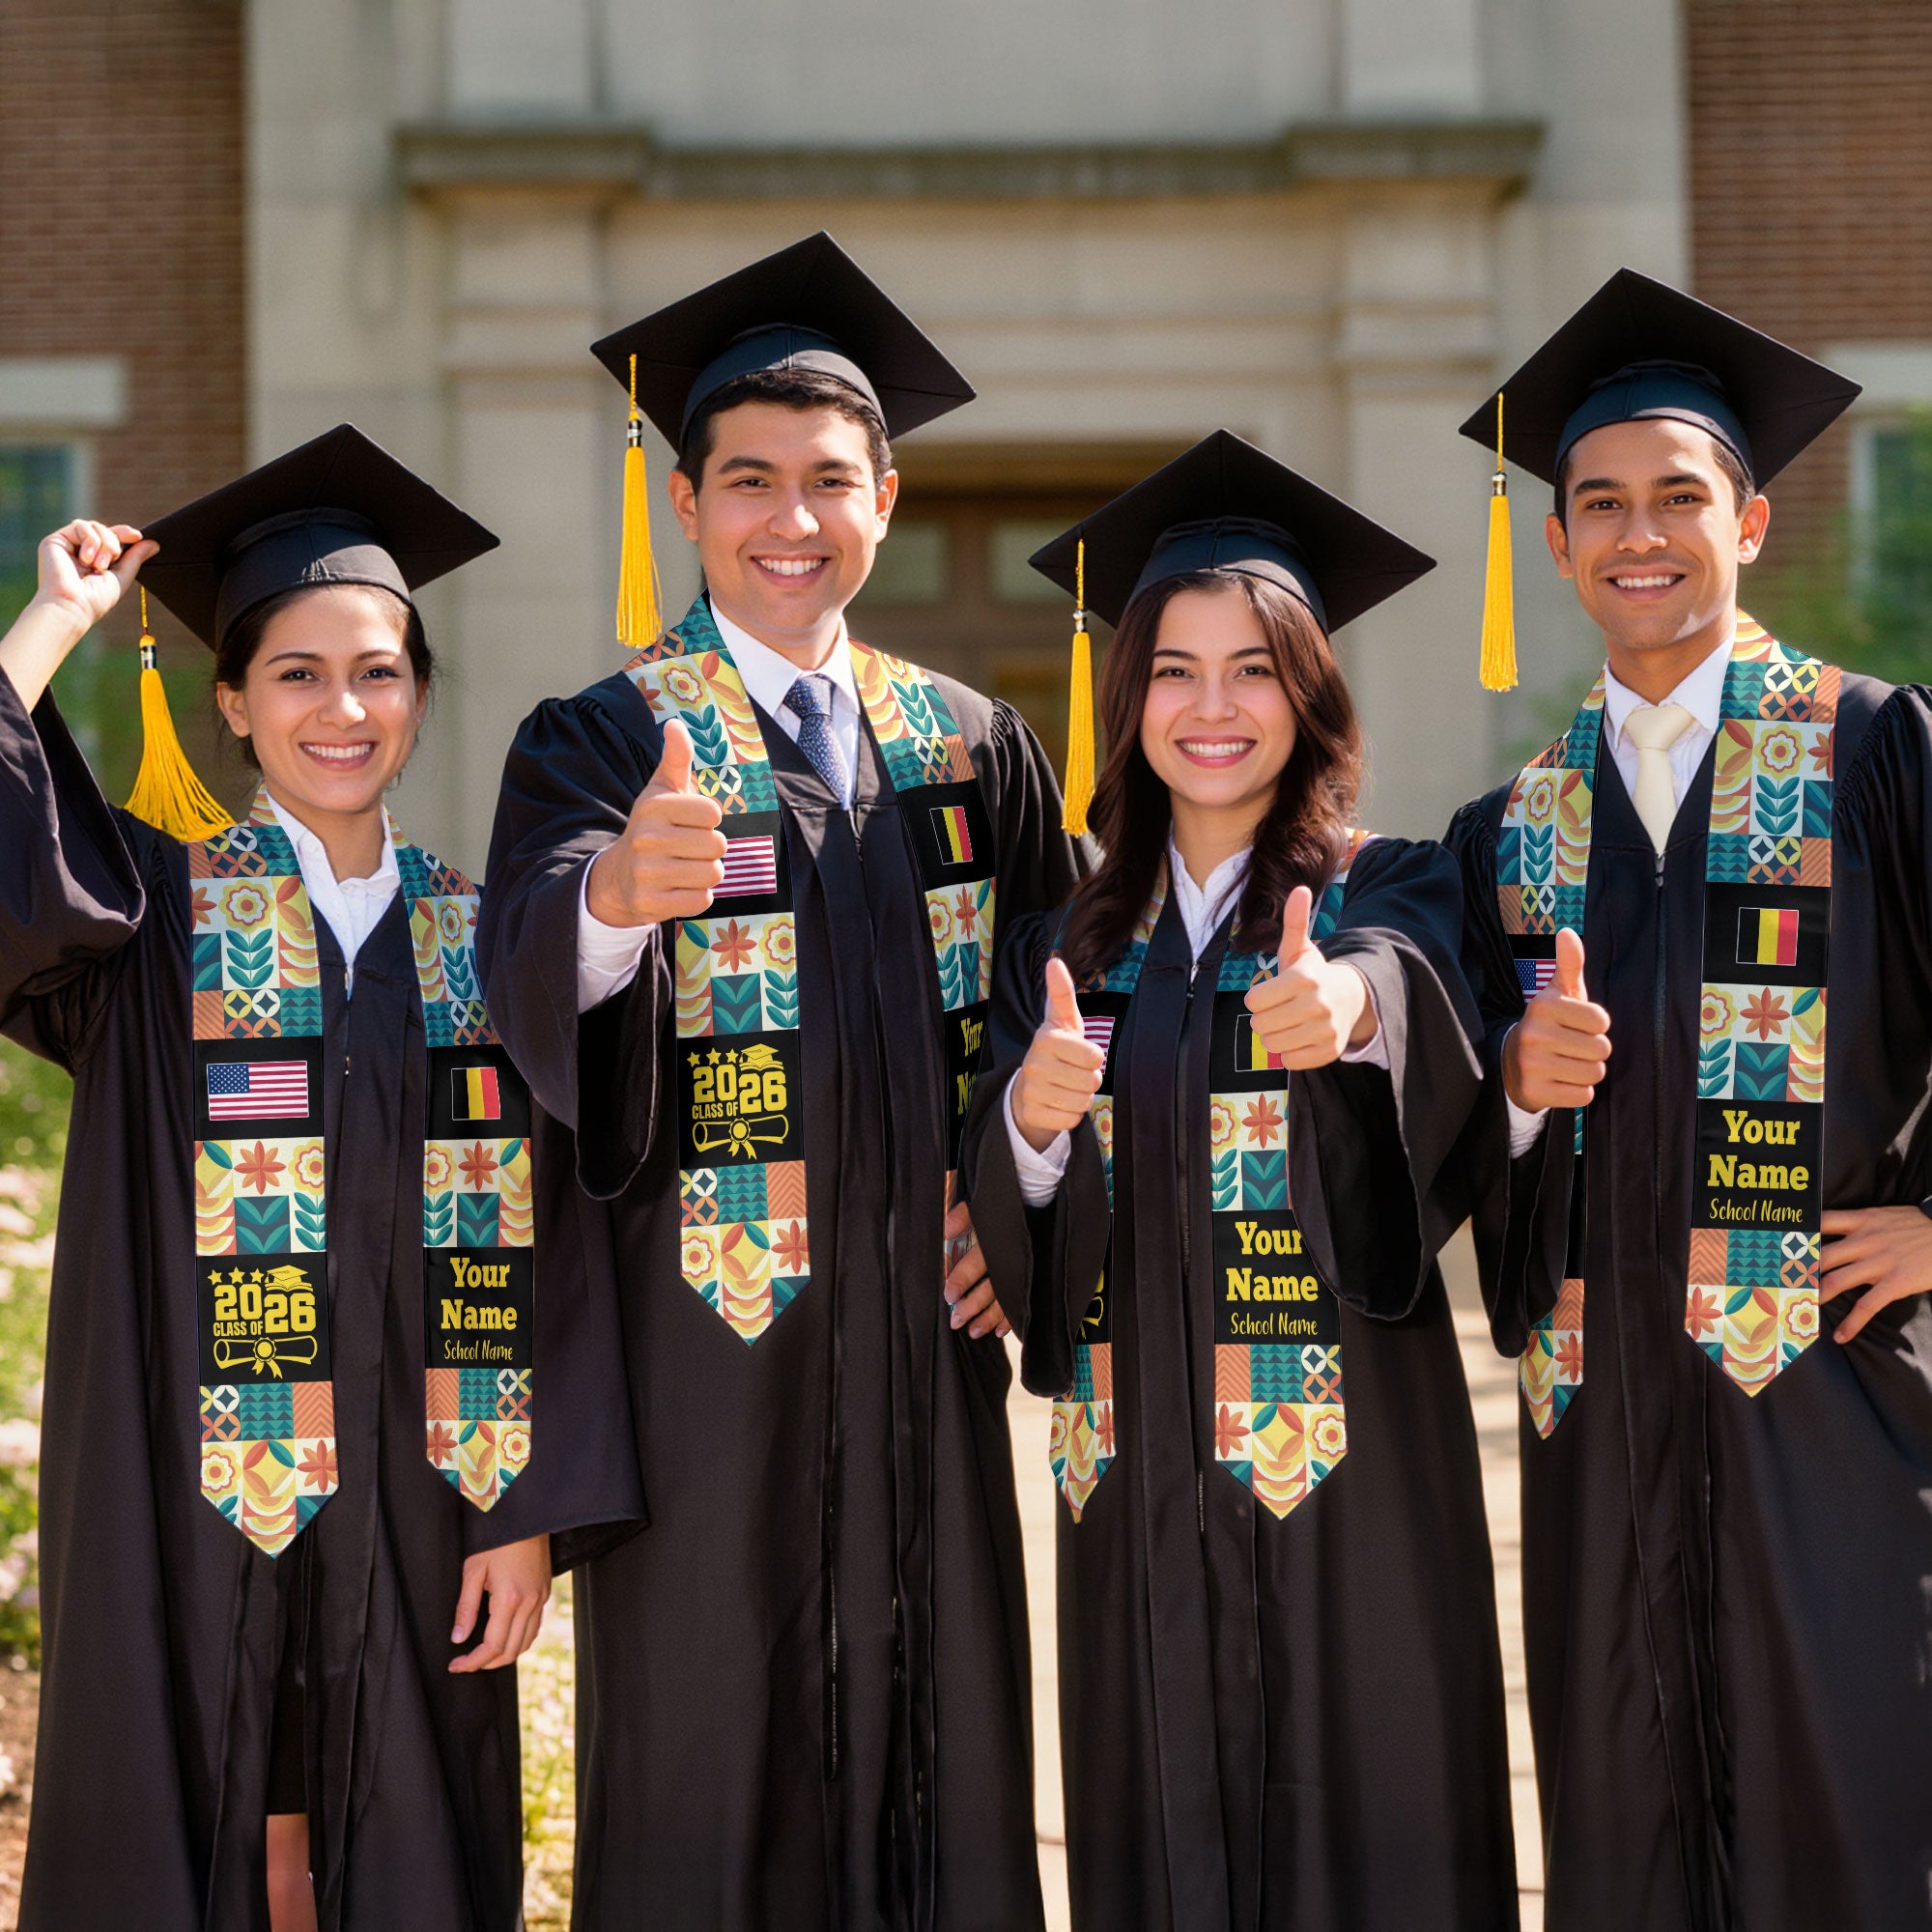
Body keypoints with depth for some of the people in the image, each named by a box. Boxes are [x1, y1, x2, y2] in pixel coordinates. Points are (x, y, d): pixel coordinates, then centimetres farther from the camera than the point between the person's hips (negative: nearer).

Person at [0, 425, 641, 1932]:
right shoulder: (151, 911, 1)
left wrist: (530, 1512, -3)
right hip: (196, 1508, -2)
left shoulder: (481, 938, 6)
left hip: (416, 1510, 2)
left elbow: (539, 1245, 4)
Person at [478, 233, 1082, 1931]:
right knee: (709, 1771, 1)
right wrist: (614, 891, -45)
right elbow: (533, 969, -23)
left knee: (936, 1756, 8)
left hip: (924, 1333, 4)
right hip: (707, 1342, -3)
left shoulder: (974, 750, 9)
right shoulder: (603, 742, -4)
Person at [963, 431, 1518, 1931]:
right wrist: (1031, 1122, -19)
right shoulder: (1071, 945, 9)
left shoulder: (1391, 894, 0)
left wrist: (1350, 1003, -47)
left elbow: (1414, 988, -24)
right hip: (1138, 1480, 3)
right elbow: (1003, 1233, 3)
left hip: (1346, 1466, -3)